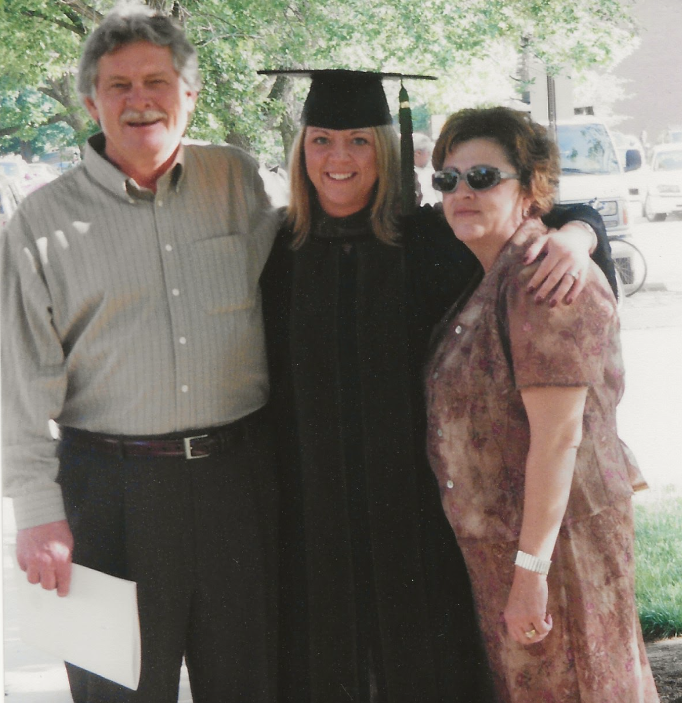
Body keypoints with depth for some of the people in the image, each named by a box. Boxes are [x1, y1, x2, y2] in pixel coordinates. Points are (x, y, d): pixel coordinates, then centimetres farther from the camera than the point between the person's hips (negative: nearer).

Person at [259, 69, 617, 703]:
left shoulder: (428, 240, -2)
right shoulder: (277, 252, 2)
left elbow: (574, 216, 2)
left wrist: (571, 244, -21)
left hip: (411, 491, -1)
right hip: (311, 496, 1)